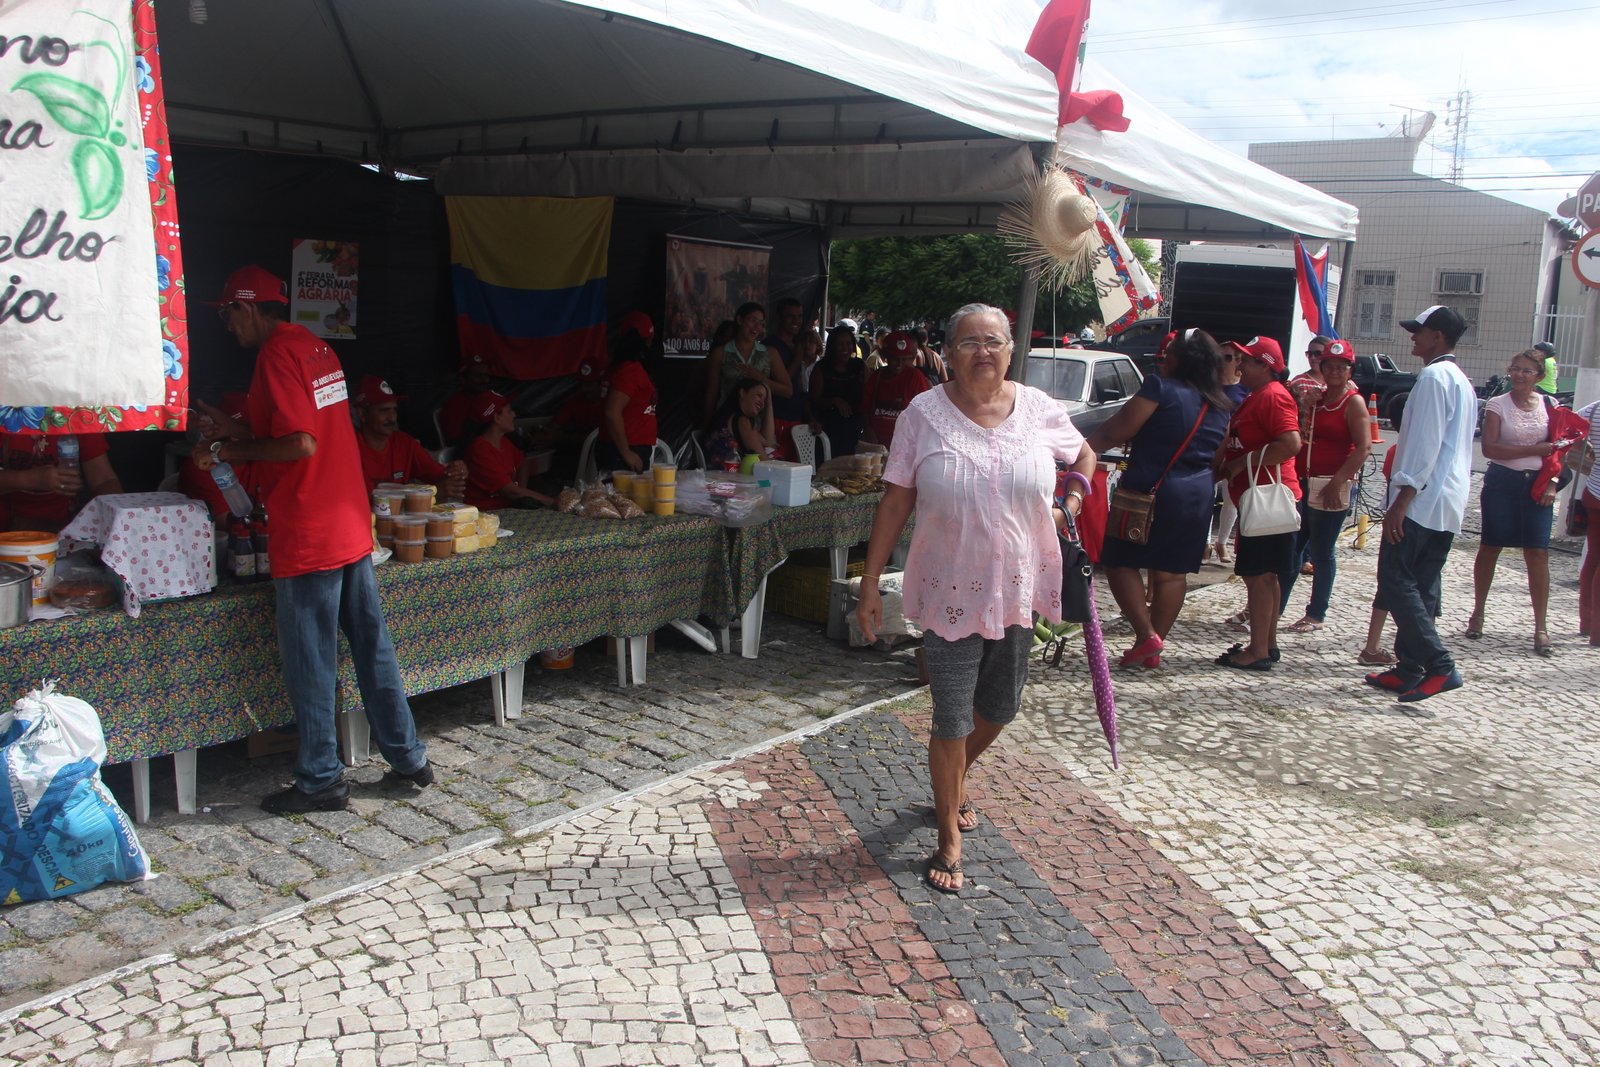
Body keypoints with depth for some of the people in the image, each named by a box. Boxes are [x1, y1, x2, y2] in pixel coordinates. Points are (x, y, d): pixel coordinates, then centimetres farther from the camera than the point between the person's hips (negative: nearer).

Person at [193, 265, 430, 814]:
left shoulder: (277, 354, -13)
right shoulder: (318, 347, 14)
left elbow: (301, 445, -21)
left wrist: (230, 451, -7)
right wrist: (240, 433, 19)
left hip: (307, 537, -9)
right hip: (351, 527, 9)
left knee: (309, 664, 2)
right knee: (372, 649, 14)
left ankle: (321, 780, 12)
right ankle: (408, 758, 21)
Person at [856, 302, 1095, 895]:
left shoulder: (1039, 409, -1)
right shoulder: (924, 414, -8)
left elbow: (1084, 455, 19)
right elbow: (895, 501, -5)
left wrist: (1071, 504, 2)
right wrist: (870, 581, -6)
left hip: (1017, 589, 3)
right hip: (951, 591, -3)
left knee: (1000, 707, 18)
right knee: (952, 720, 2)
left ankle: (953, 781, 49)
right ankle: (949, 841, 19)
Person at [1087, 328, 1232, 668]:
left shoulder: (1162, 388, -14)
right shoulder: (1221, 406, 9)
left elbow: (1118, 430, -14)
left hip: (1152, 491, -7)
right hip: (1198, 496, 7)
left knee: (1122, 562, 4)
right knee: (1171, 572, 11)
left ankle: (1146, 634, -6)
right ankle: (1154, 646, 17)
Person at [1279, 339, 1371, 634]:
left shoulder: (1353, 402, -6)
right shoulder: (1315, 397, 13)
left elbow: (1364, 447, -15)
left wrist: (1337, 482, -20)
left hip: (1331, 489, -6)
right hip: (1302, 483, 6)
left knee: (1321, 553, 2)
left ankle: (1316, 615, 14)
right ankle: (1275, 606, 16)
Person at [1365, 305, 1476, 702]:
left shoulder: (1434, 377, -11)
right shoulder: (1462, 383, 21)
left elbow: (1425, 443, -19)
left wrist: (1401, 499, -21)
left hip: (1422, 501, -10)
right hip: (1449, 505, 10)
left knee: (1396, 583, -10)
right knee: (1422, 588, 10)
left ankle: (1439, 665, -13)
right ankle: (1409, 669, 13)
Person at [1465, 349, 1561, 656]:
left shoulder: (1549, 405, 6)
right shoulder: (1498, 405, -1)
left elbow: (1557, 449, 8)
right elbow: (1489, 448, -11)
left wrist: (1552, 483, -5)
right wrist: (1534, 449, -16)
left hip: (1537, 484, 2)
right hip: (1502, 483, -1)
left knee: (1538, 553, -4)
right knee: (1489, 547, 5)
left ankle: (1540, 627, -1)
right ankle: (1478, 613, 20)